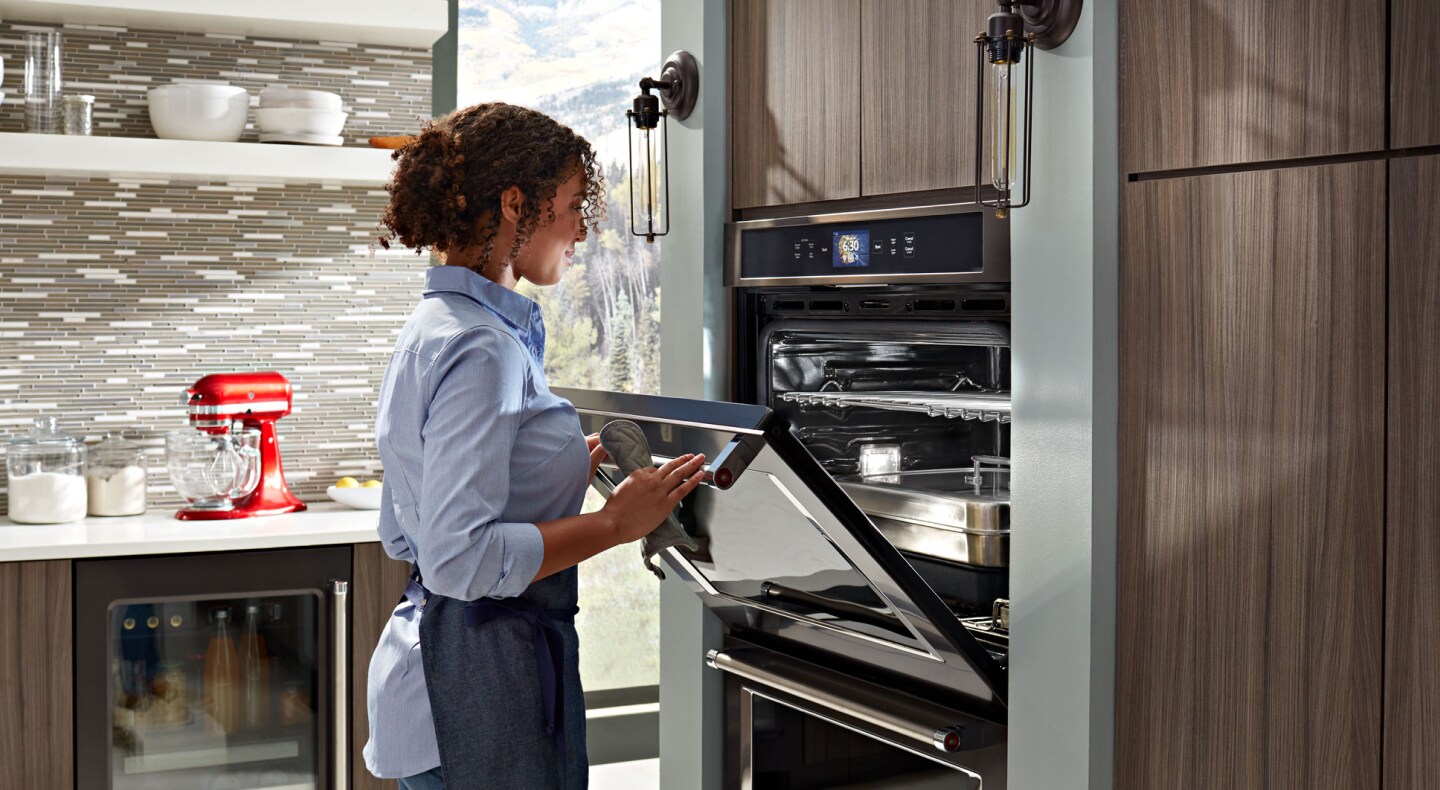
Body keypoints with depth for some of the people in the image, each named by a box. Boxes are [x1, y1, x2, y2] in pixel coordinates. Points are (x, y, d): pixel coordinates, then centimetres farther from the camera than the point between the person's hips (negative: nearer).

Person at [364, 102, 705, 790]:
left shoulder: (435, 329, 13)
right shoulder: (480, 348, -18)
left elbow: (401, 535, 18)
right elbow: (461, 559, -26)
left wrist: (570, 468, 16)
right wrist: (615, 522, -17)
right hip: (481, 688, -10)